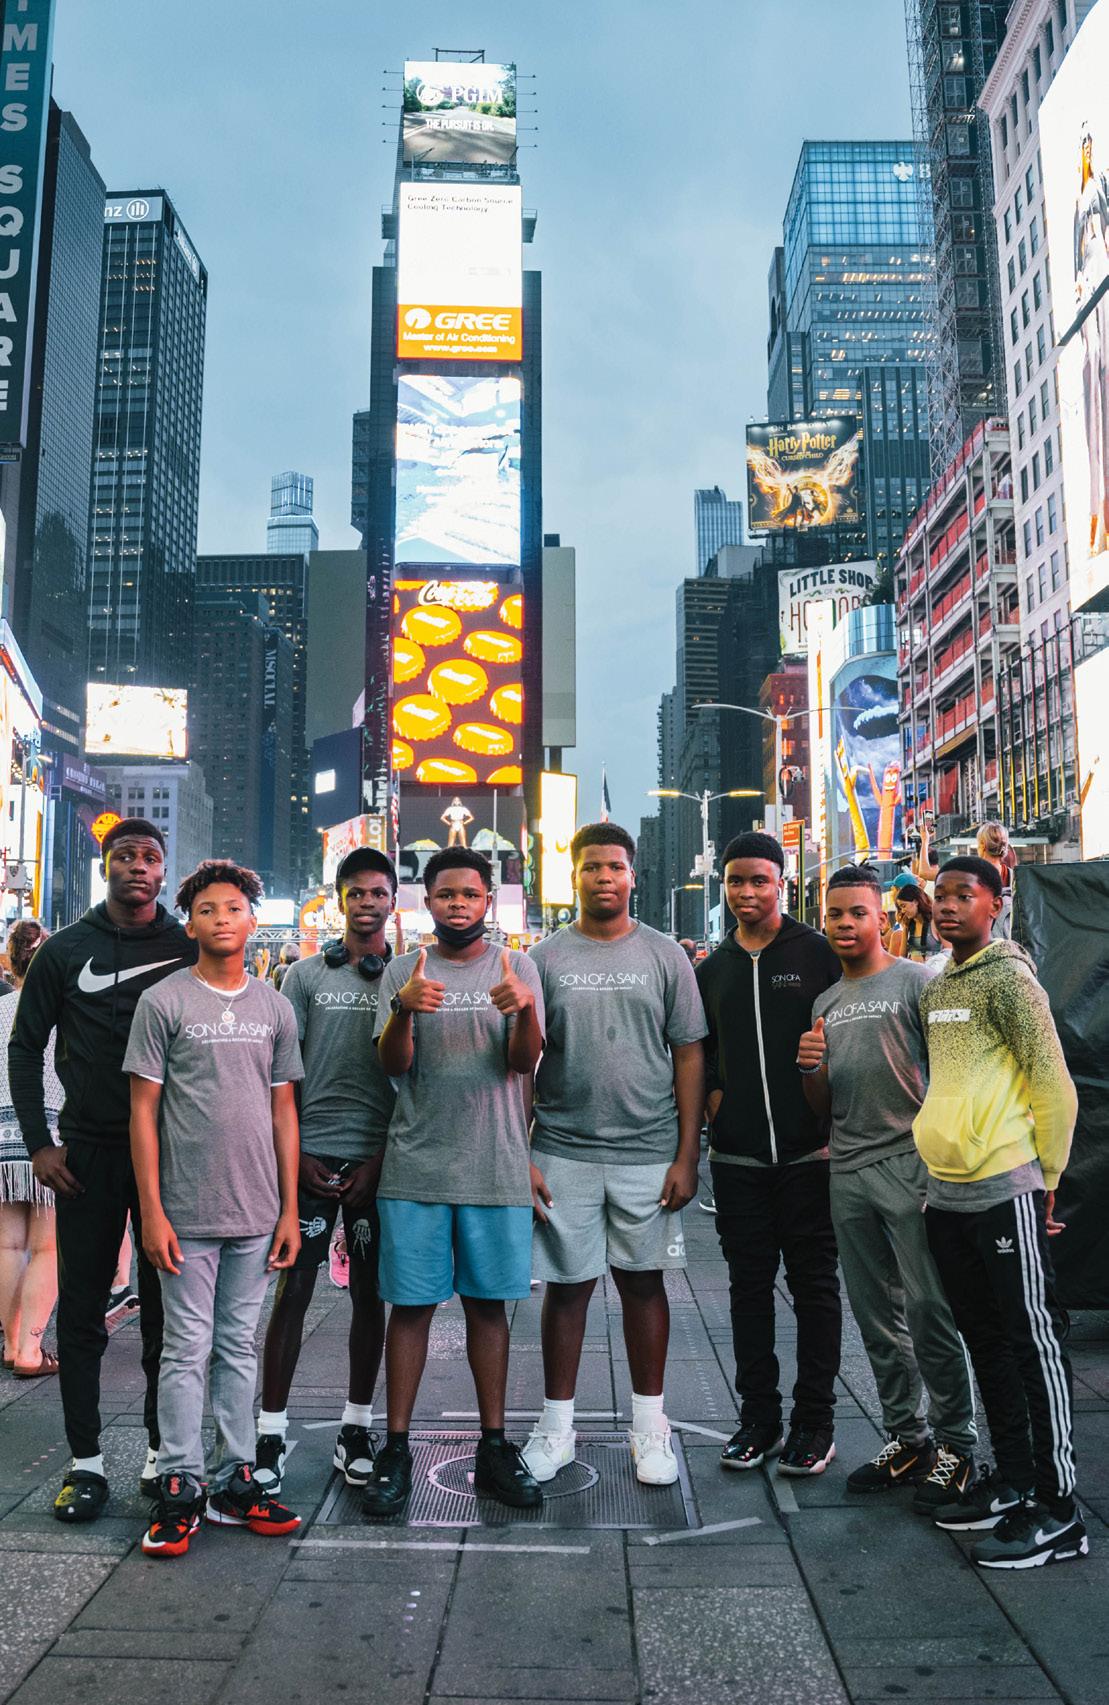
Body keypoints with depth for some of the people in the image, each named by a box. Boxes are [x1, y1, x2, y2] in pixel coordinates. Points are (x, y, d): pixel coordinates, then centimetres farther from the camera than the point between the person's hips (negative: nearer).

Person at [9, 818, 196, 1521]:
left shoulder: (191, 948, 2)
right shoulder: (65, 951, 5)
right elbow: (26, 1048, 8)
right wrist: (39, 1143, 0)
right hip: (88, 1153, 1)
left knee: (166, 1307, 7)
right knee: (82, 1309, 6)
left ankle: (163, 1455, 19)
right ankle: (86, 1460, 17)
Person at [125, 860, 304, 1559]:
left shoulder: (274, 1007, 8)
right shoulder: (164, 1002, -3)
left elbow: (283, 1109, 10)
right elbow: (143, 1111, -3)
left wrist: (290, 1209, 7)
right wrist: (152, 1210, -8)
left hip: (257, 1213, 3)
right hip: (187, 1212, -3)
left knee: (239, 1349, 12)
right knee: (187, 1350, 4)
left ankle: (235, 1482, 22)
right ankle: (181, 1488, 16)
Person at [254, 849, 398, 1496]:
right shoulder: (307, 975, 7)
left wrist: (383, 1159, -4)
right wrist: (294, 1153, -2)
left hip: (379, 1158, 0)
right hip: (312, 1155, 0)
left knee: (370, 1292, 8)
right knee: (293, 1290, 1)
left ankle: (357, 1428, 20)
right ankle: (272, 1431, 12)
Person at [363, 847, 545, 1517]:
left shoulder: (518, 968, 3)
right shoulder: (404, 972, 5)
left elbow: (525, 1062, -8)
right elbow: (394, 1065, -6)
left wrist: (525, 1008, -30)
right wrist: (403, 1009, -27)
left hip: (496, 1167, 0)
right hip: (416, 1167, 0)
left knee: (488, 1304, 9)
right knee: (411, 1305, 5)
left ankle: (494, 1446, 21)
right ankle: (396, 1449, 16)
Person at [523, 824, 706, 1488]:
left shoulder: (665, 955, 3)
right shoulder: (546, 958, 3)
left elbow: (689, 1057, 3)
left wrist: (687, 1155, -3)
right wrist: (520, 1155, -1)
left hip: (649, 1153, 0)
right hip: (563, 1153, 0)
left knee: (644, 1282, 10)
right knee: (567, 1284, 8)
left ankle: (650, 1425, 24)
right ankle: (557, 1425, 23)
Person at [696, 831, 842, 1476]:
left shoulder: (817, 952, -2)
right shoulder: (712, 970, 11)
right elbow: (698, 1053, 20)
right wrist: (715, 1100, 5)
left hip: (809, 1151, -4)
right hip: (738, 1157, 4)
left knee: (814, 1284, 6)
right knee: (750, 1284, 10)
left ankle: (815, 1421, 17)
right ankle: (759, 1416, 22)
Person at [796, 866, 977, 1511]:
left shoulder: (916, 981, -3)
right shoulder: (826, 1003, 16)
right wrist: (810, 1068, -4)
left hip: (908, 1164, -6)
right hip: (847, 1173, 6)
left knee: (928, 1312, -4)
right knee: (878, 1319, 12)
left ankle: (957, 1445, 11)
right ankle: (906, 1438, 25)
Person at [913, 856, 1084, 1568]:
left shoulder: (1007, 978, -9)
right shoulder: (935, 988, 15)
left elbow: (1054, 1085, -11)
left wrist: (1047, 1179, -8)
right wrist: (941, 1151, 18)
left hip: (1005, 1190, -8)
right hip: (947, 1192, 8)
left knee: (1034, 1340, -1)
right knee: (985, 1340, 16)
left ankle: (1058, 1511, 8)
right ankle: (1013, 1478, 29)